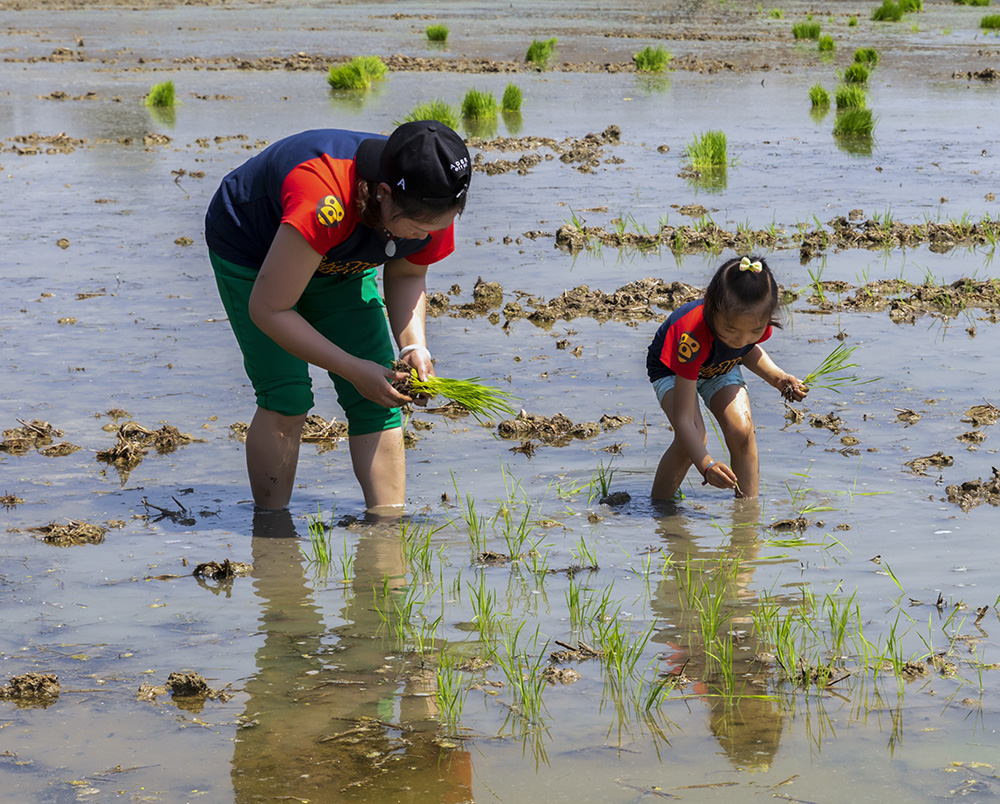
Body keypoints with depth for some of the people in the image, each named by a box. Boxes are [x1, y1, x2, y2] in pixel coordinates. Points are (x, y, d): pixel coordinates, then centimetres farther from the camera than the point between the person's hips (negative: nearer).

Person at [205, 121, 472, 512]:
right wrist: (354, 370, -36)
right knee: (286, 398, -17)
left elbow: (407, 275, -3)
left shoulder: (431, 208, -26)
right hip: (252, 255, -5)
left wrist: (414, 346, -21)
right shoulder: (323, 204, -46)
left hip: (338, 265, 5)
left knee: (375, 400, -7)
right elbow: (268, 309, -38)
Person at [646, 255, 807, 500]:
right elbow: (682, 418, -46)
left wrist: (777, 378, -14)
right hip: (671, 370, -4)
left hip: (721, 368, 4)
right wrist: (706, 465, -57)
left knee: (741, 431, -19)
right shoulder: (692, 336, -47)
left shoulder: (757, 321, -30)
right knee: (693, 437, -27)